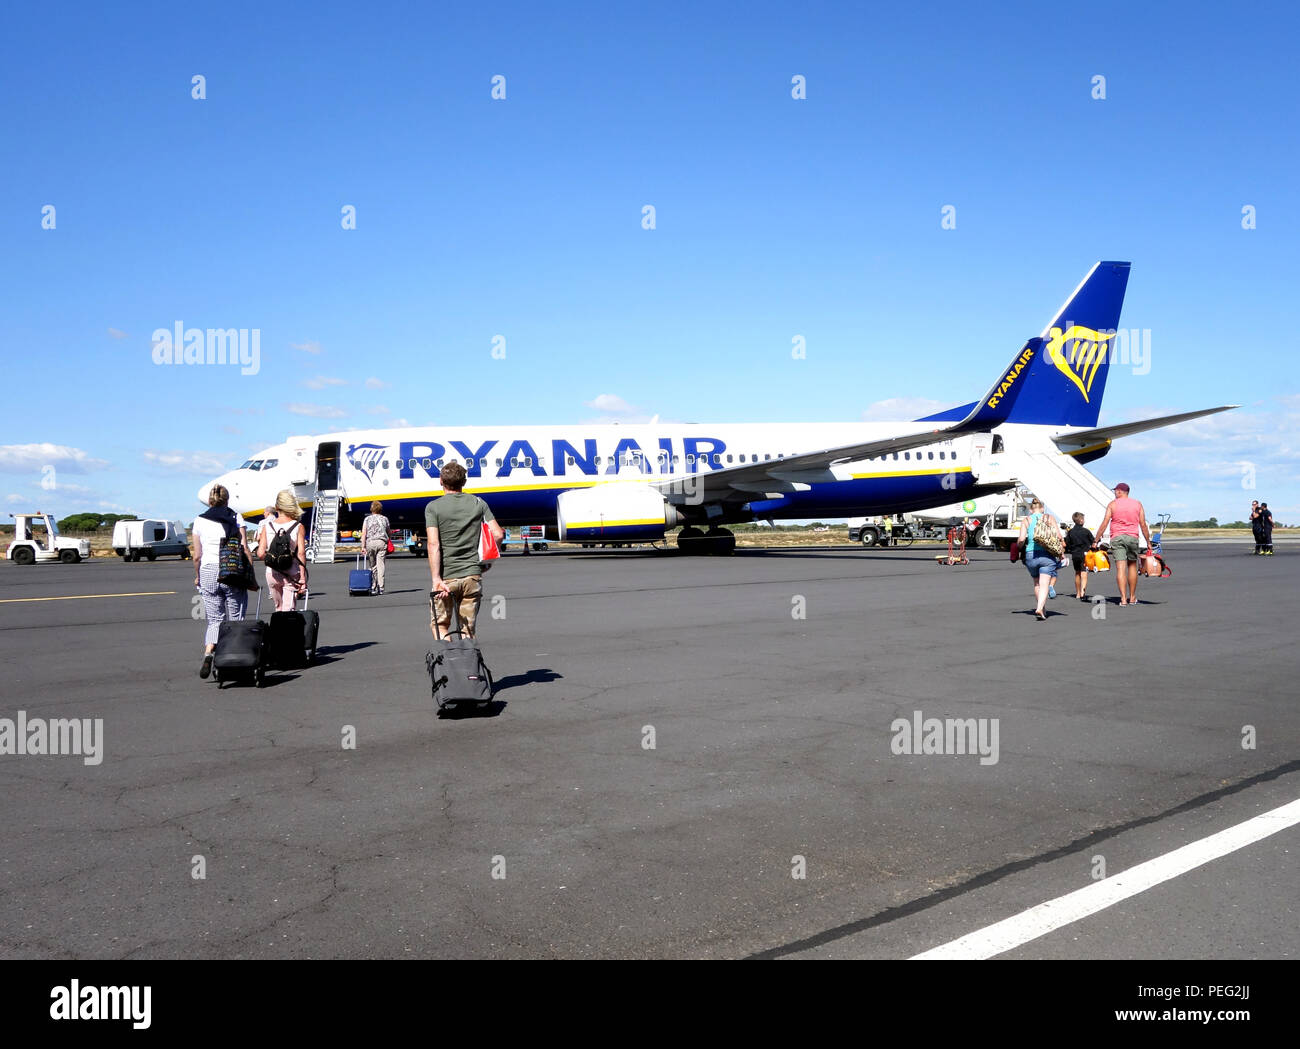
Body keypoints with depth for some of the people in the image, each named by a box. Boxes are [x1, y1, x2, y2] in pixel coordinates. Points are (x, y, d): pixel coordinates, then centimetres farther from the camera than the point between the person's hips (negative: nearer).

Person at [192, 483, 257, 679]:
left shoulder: (199, 521, 4)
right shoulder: (235, 518, 0)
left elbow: (197, 555, 4)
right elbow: (246, 551, -5)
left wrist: (197, 576, 19)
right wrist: (252, 577, 1)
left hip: (208, 572, 1)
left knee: (215, 620, 7)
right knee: (235, 620, 9)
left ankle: (208, 653, -16)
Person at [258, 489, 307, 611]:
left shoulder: (267, 526, 2)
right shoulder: (298, 527, -3)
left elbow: (261, 553, -4)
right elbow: (301, 553, -11)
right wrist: (303, 577, -9)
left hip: (272, 573, 2)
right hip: (291, 575, -2)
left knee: (279, 608, 20)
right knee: (288, 610, -2)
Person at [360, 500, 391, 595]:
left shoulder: (367, 519, 7)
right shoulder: (384, 519, 11)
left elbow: (363, 533, -1)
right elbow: (389, 532, 15)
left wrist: (363, 546, -3)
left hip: (370, 542, 0)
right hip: (382, 542, 0)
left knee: (372, 566, 6)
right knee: (380, 565, -2)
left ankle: (374, 587, 6)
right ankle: (381, 587, -7)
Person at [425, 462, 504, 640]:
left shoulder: (433, 507, -3)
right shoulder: (478, 503, 5)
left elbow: (433, 544, -14)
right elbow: (498, 534, -1)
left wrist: (436, 579, -18)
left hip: (446, 577, -2)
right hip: (473, 575, 2)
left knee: (439, 624, 14)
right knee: (468, 629, 11)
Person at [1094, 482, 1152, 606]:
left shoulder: (1112, 504, 2)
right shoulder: (1137, 504, 8)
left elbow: (1104, 524, -4)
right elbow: (1143, 525, 5)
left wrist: (1096, 540, 0)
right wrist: (1148, 542, 12)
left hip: (1117, 537, -2)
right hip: (1132, 537, 2)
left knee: (1121, 568, -7)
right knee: (1132, 566, 15)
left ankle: (1123, 599, -13)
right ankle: (1132, 598, 21)